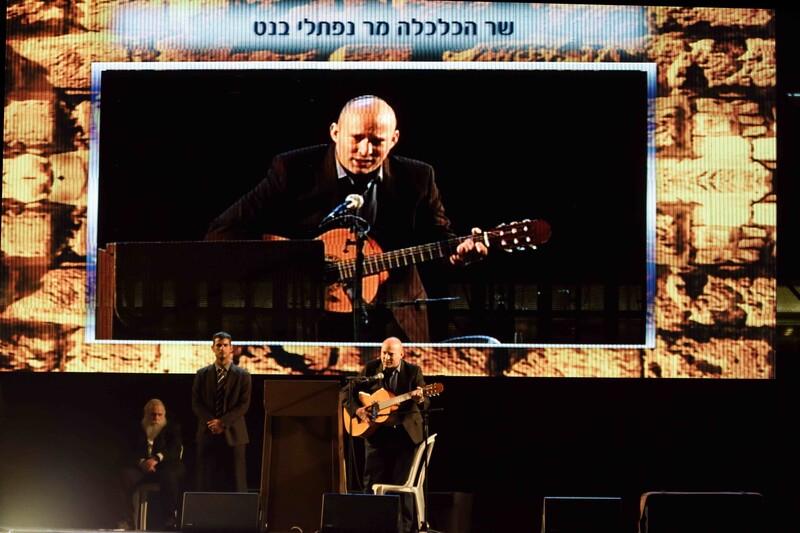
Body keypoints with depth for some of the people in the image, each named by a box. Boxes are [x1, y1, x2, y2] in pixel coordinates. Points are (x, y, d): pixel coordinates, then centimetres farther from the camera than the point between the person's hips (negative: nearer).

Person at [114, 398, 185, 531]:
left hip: (166, 466, -2)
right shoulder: (139, 431, 18)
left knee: (168, 475, -39)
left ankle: (169, 522, -34)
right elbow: (129, 454, 6)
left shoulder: (173, 428, 11)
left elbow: (175, 450, -7)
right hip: (143, 467, 3)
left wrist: (156, 459, -26)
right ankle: (127, 520, -29)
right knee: (126, 475, -29)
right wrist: (142, 462, -18)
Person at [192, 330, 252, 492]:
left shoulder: (242, 375, 6)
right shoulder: (202, 374, 11)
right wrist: (211, 422, -11)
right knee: (206, 482, 0)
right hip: (207, 433, 2)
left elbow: (244, 404, -2)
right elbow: (196, 403, 5)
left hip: (233, 434, -1)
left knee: (235, 482, -3)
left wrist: (223, 422, -12)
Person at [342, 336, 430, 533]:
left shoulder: (413, 371, -3)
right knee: (372, 483, 3)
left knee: (402, 483, 1)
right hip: (376, 434, 1)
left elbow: (425, 403, -9)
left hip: (405, 434, -1)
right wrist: (358, 410, -16)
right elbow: (348, 396, 3)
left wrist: (420, 399, -33)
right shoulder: (370, 369, 0)